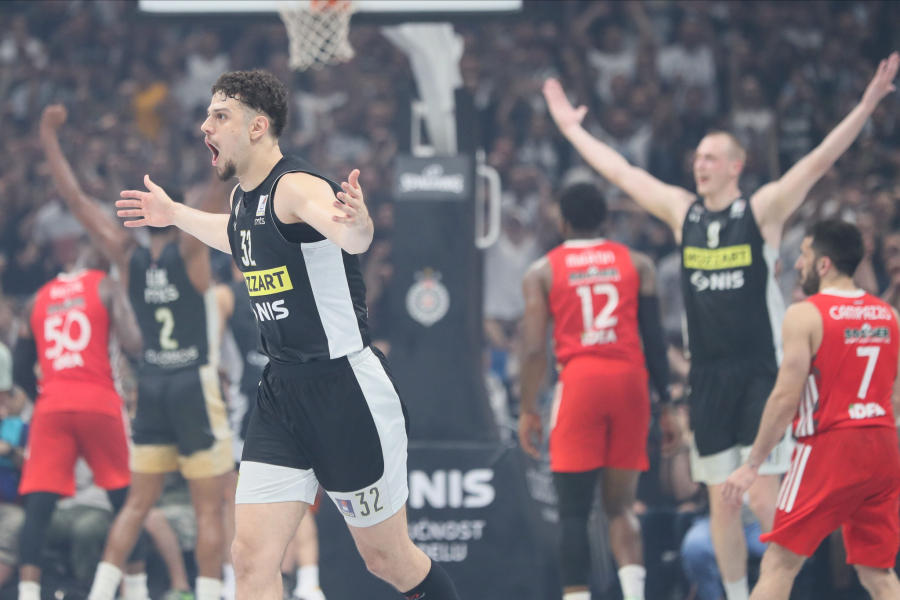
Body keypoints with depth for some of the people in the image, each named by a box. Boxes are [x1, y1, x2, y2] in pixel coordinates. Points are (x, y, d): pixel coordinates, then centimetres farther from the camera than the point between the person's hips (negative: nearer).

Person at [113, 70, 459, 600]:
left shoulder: (297, 187, -19)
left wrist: (357, 224, -64)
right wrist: (175, 214, 40)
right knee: (252, 557, -4)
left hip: (347, 385, -7)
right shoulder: (244, 198, 8)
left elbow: (354, 239, -42)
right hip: (283, 391, 8)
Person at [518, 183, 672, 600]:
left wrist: (527, 410, 6)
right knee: (621, 505, 9)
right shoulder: (637, 264, 11)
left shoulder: (543, 271, 6)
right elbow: (654, 337, 7)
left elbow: (534, 347, 0)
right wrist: (665, 398, 12)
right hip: (630, 379, 2)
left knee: (574, 510, 2)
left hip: (579, 381, -2)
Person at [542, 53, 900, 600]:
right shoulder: (682, 212, 8)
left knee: (765, 500, -10)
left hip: (762, 373, -5)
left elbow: (820, 161, -14)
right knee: (721, 503, 8)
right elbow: (620, 172, 17)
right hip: (709, 377, 5)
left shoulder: (763, 210, -5)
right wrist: (572, 129, 22)